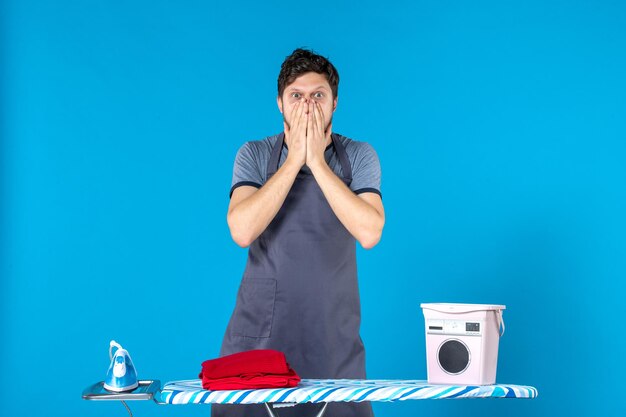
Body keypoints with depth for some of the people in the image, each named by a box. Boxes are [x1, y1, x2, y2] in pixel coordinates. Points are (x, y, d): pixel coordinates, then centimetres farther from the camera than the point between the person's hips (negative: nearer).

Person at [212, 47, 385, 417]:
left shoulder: (359, 156, 0)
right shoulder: (255, 155, -1)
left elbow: (369, 233, -16)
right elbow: (242, 231, -17)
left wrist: (317, 161, -17)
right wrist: (294, 160, -16)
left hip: (334, 336, 0)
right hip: (259, 331, 0)